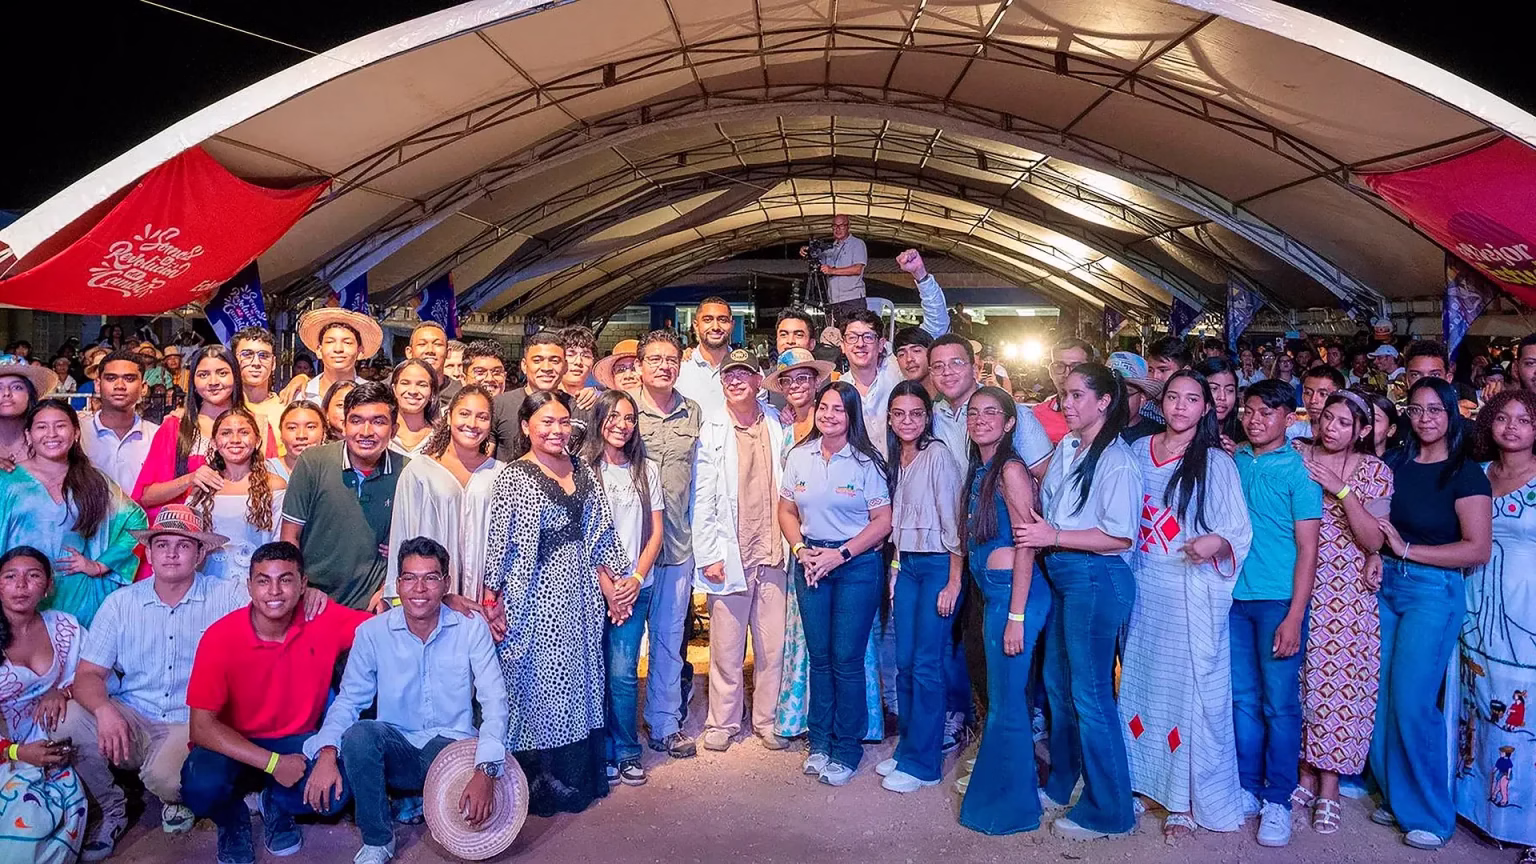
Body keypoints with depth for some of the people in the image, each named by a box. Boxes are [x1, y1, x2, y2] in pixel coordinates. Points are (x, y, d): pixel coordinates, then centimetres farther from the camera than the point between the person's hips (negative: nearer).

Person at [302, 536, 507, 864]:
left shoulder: (471, 627, -8)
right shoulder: (372, 632, -4)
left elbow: (494, 701, -14)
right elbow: (348, 700, -3)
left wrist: (486, 770, -29)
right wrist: (327, 753, -25)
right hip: (396, 748, 2)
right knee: (357, 735, -31)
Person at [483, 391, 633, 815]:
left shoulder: (583, 473, 9)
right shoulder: (513, 478, -8)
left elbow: (599, 535, 12)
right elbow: (497, 545, -10)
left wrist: (612, 583, 7)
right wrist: (492, 604, -11)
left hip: (580, 591, 6)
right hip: (534, 595, -6)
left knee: (580, 679, 12)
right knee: (536, 683, 2)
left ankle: (579, 776, 25)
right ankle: (539, 784, 15)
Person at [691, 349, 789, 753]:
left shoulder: (777, 424, 7)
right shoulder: (711, 432, -2)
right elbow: (702, 499, -3)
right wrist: (708, 555, -7)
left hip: (772, 553, 3)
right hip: (729, 555, -2)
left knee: (773, 644, 8)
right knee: (726, 647, 5)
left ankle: (767, 719, 24)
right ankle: (722, 721, 21)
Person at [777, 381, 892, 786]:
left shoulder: (867, 461, -8)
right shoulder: (799, 457, 4)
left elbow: (883, 520, -8)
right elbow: (787, 511, 10)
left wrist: (840, 554, -14)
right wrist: (800, 550, -6)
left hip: (857, 565, -4)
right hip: (811, 563, 4)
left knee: (846, 659, -1)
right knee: (818, 656, 11)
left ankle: (847, 749, 14)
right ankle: (820, 742, 25)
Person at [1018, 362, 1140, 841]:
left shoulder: (1116, 460, -16)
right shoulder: (1065, 448, 8)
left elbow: (1119, 536, -19)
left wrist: (1054, 537, -17)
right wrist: (1038, 532, 3)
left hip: (1096, 579, -9)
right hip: (1061, 575, 9)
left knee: (1089, 694, -1)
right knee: (1057, 684, 18)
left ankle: (1108, 811, 14)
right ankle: (1061, 786, 35)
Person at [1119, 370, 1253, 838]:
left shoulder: (1216, 462, -5)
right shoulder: (1138, 452, 7)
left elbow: (1240, 532, -6)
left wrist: (1218, 543, -27)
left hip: (1193, 590, -4)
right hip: (1143, 587, 4)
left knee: (1189, 688, 0)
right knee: (1142, 682, 12)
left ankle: (1186, 799, 13)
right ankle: (1143, 780, 28)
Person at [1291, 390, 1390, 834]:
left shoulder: (1374, 471, 0)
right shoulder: (1298, 459, 3)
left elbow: (1373, 540, -6)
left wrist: (1342, 490, -16)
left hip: (1349, 593, -1)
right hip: (1300, 586, 1)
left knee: (1340, 681, -1)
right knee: (1301, 680, 4)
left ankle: (1329, 788, 11)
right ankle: (1305, 775, 19)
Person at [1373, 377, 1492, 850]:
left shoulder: (1466, 474, -6)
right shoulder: (1394, 463, 8)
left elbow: (1478, 549, -12)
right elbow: (1376, 522, 18)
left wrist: (1406, 549, -14)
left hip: (1434, 592, -5)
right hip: (1384, 585, 5)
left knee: (1411, 703, -6)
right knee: (1380, 699, 6)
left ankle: (1430, 813, 11)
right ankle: (1396, 797, 23)